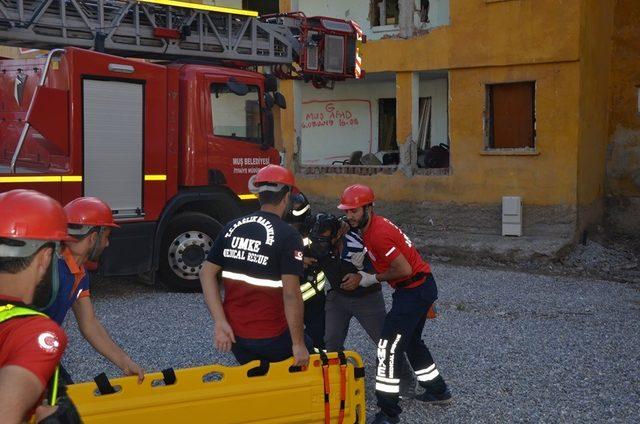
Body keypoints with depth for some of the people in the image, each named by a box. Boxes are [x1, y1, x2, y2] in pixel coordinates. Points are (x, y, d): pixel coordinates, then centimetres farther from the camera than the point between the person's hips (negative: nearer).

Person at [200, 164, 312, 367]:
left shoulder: (232, 228, 3)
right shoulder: (289, 236, -16)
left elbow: (207, 273, 0)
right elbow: (291, 294, -21)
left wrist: (220, 322, -3)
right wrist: (298, 344, -16)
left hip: (235, 335, 6)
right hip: (271, 338, -5)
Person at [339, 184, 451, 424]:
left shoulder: (378, 234, -24)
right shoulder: (373, 225, 6)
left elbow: (404, 270, -24)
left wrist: (368, 279, -14)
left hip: (415, 291, -10)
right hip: (422, 287, 10)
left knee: (388, 349, -9)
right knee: (411, 341, 25)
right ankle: (438, 391, 40)